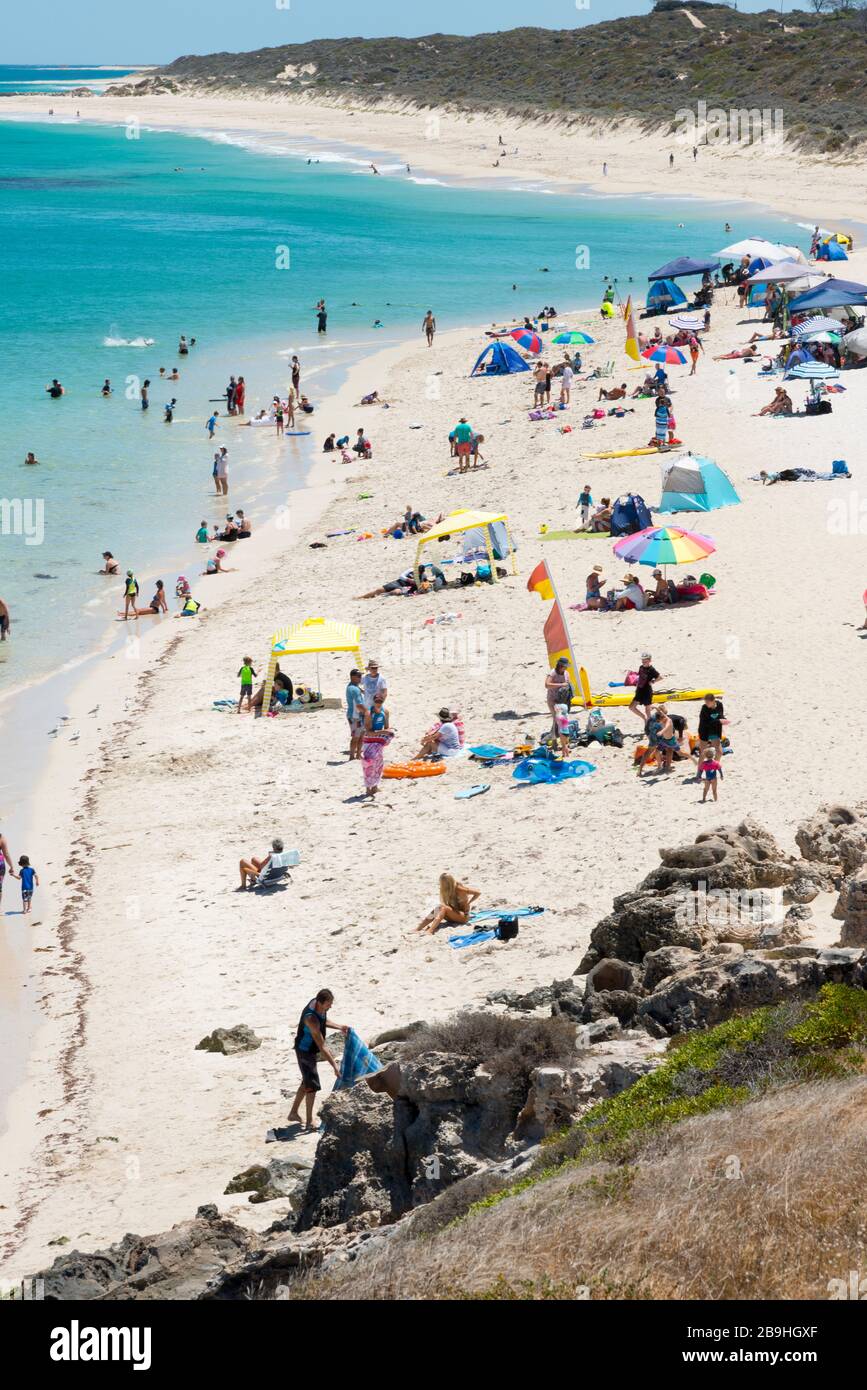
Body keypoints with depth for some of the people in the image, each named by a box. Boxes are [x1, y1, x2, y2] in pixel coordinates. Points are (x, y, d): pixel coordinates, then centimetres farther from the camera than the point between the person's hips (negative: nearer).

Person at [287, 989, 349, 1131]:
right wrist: (334, 1065, -32)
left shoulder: (317, 1004, -9)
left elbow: (323, 1022, 15)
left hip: (312, 1049, 10)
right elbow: (322, 1046, -34)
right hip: (305, 1051, -10)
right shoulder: (311, 1019, -36)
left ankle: (293, 1113, 34)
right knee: (312, 1085, -6)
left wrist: (339, 1027, 2)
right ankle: (309, 1122, 1)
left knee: (307, 1082, 21)